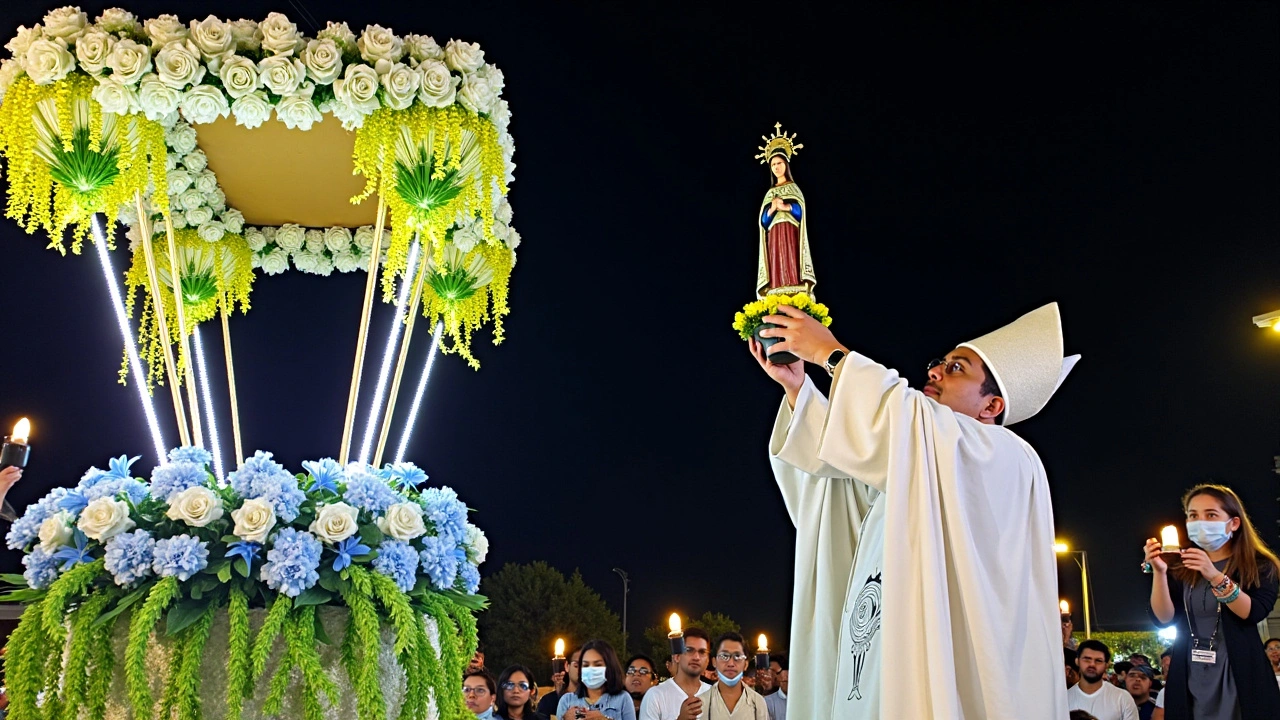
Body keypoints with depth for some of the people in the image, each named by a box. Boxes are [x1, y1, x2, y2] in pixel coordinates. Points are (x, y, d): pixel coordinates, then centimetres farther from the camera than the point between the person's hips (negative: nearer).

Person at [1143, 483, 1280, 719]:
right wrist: (1159, 572, -19)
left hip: (1241, 678, -2)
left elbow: (1253, 613, -16)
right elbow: (1164, 618, -5)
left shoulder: (1260, 566, 1)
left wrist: (1216, 577, -30)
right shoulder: (1181, 569, 7)